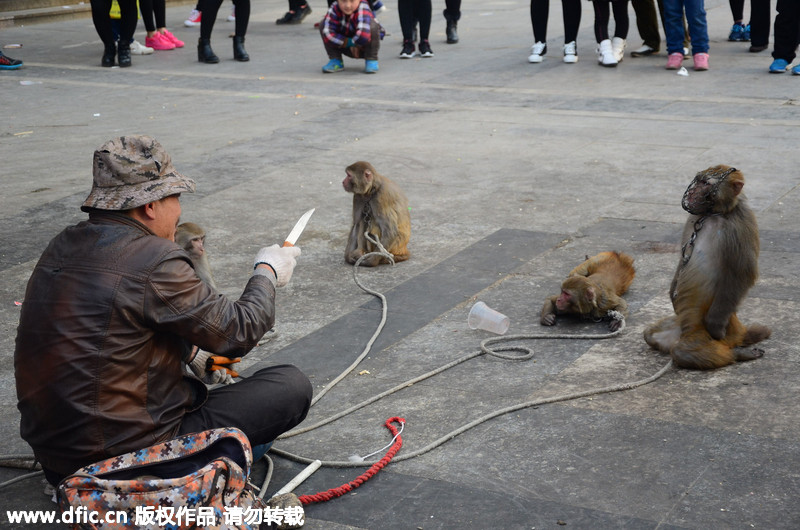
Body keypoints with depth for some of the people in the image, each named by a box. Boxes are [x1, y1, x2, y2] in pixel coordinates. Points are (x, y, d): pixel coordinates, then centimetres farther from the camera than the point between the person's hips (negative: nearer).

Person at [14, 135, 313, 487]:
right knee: (293, 386, -2)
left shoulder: (63, 247, 5)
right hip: (128, 455, -8)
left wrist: (189, 351, 22)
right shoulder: (155, 262, -20)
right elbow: (238, 333, -9)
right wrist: (267, 273, 8)